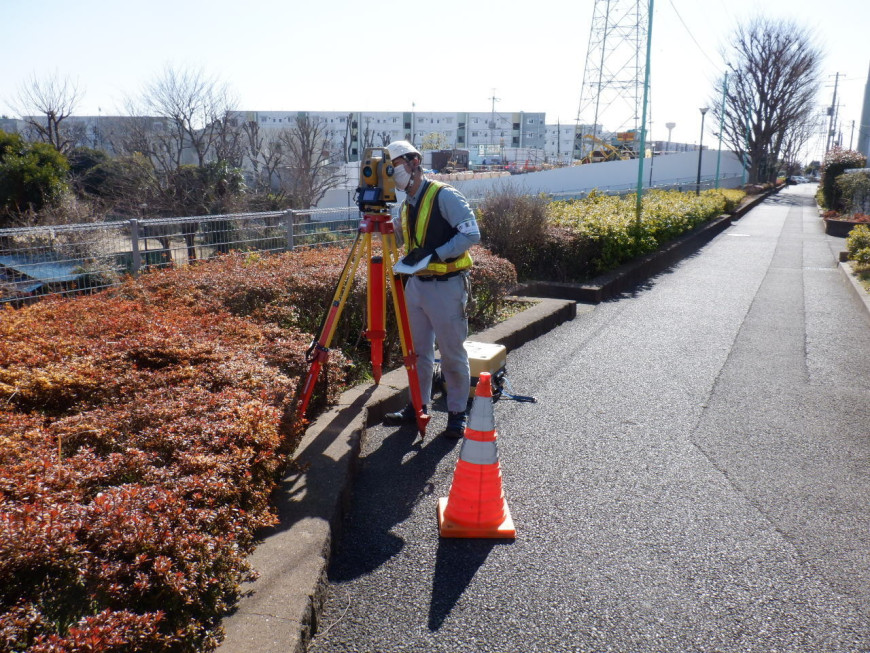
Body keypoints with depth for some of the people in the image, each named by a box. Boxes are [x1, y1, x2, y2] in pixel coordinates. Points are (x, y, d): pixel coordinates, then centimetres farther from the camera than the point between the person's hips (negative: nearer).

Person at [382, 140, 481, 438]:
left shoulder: (444, 196, -12)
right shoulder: (406, 205, 13)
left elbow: (471, 234, -19)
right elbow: (398, 240, 21)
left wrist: (433, 253, -25)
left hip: (446, 286, -8)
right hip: (416, 283, 8)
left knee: (452, 353, 2)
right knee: (417, 350, 14)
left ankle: (457, 413, 15)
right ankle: (418, 405, 28)